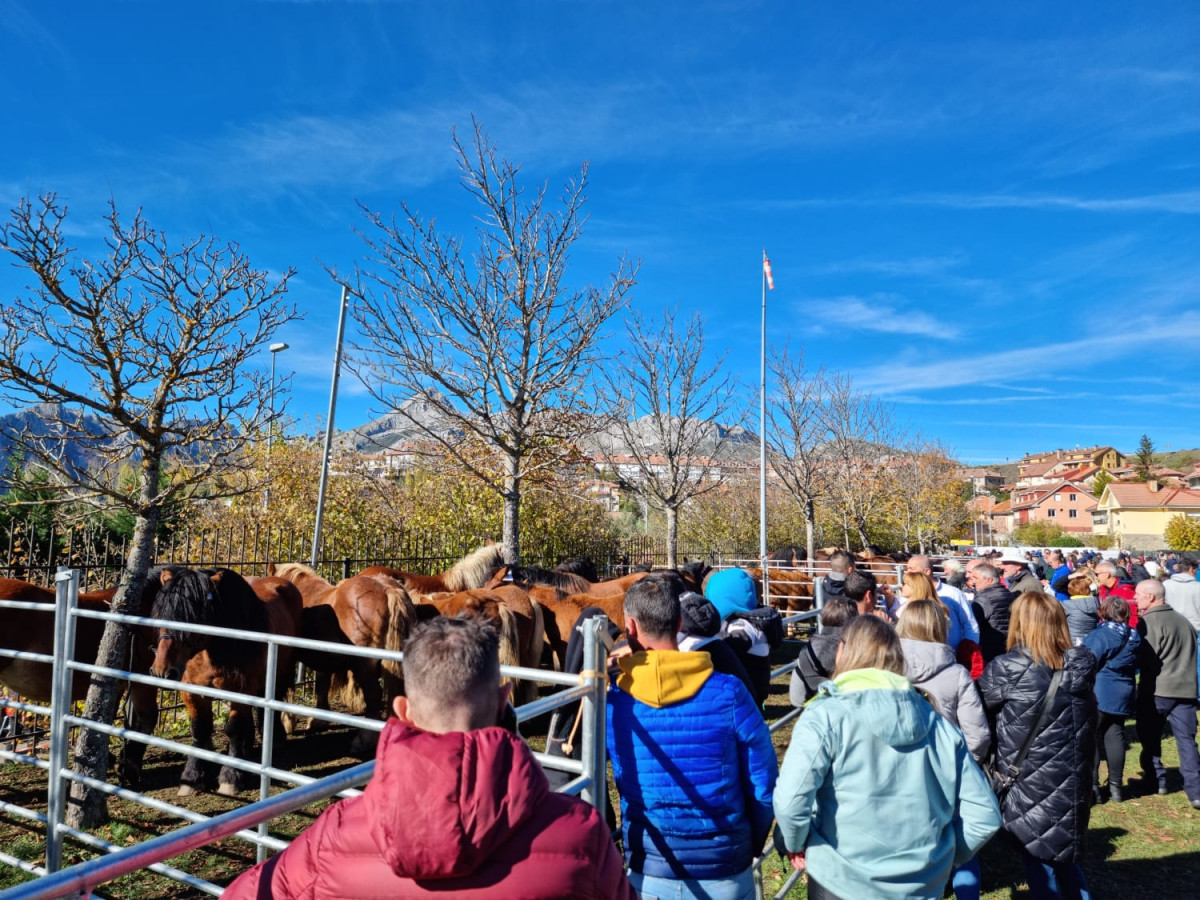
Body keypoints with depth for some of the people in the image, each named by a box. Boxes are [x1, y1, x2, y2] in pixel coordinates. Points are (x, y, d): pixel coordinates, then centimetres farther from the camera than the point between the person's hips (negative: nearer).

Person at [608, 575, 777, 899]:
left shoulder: (611, 701, -13)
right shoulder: (728, 692, -16)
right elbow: (764, 785, -8)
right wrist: (750, 846, 7)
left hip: (649, 872, 1)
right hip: (725, 870, 0)